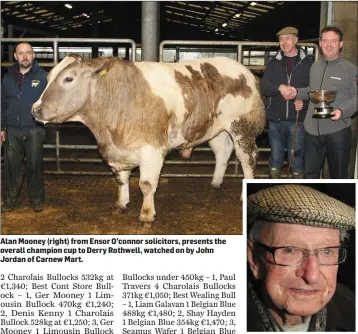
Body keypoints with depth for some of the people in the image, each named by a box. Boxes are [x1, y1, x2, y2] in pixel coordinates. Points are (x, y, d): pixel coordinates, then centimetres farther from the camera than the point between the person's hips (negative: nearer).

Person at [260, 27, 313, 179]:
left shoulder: (307, 63, 2)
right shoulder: (274, 62, 7)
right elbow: (264, 86, -3)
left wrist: (304, 102, -18)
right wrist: (279, 87, -22)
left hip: (297, 119, -2)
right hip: (275, 119, 2)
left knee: (296, 158, 6)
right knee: (275, 158, 13)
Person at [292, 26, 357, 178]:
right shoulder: (314, 67, 11)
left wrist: (342, 111, -25)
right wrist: (297, 91, 5)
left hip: (337, 130, -5)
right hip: (312, 129, 5)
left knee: (338, 174, 8)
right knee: (310, 172, 18)